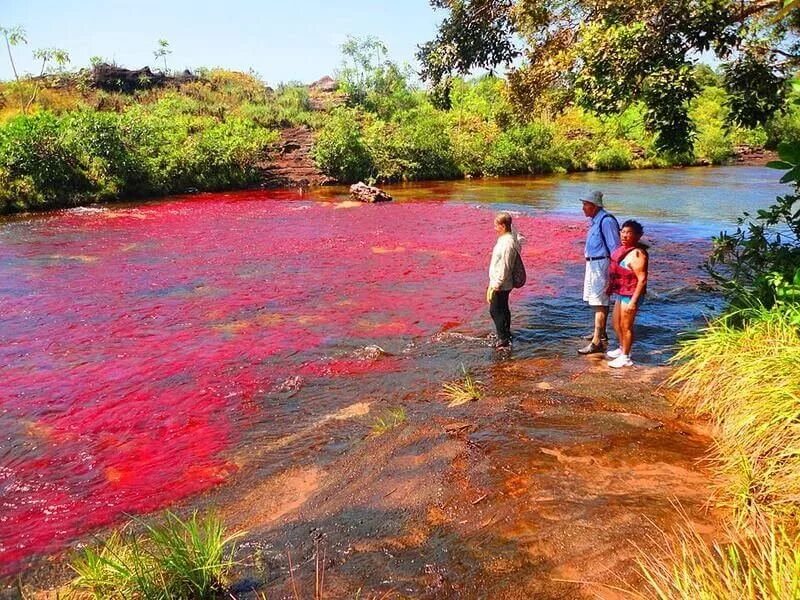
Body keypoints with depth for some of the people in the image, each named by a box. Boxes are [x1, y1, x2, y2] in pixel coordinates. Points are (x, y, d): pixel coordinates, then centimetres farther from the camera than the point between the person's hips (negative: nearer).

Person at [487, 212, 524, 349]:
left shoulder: (507, 243, -25)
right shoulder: (513, 237, 4)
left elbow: (504, 267, -26)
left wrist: (495, 286, -22)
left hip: (500, 284, -10)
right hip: (504, 284, 10)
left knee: (495, 310, 0)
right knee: (503, 309, 21)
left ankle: (503, 339, 8)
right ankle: (506, 336, 34)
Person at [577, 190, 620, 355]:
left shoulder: (606, 221, -18)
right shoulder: (596, 221, 12)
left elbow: (615, 247, -19)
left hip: (601, 265, -10)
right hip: (593, 264, 10)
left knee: (599, 304, -10)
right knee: (600, 302, 20)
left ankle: (597, 342, -9)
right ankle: (601, 333, 34)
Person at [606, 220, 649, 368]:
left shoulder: (636, 254, -22)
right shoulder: (624, 249, 6)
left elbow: (642, 279, -24)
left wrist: (633, 301, -25)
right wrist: (611, 286, 23)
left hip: (631, 295, -10)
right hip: (621, 293, 10)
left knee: (626, 326, 2)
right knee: (615, 322, 22)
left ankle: (625, 357, 16)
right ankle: (622, 349, 41)